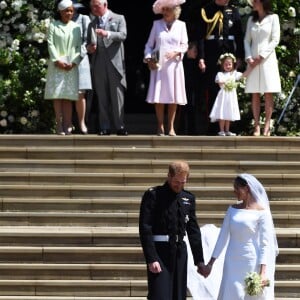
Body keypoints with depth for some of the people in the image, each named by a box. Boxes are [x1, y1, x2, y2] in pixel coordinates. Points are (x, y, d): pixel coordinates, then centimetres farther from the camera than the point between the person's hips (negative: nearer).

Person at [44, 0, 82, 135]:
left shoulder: (76, 27, 10)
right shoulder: (53, 25, 5)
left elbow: (79, 46, 6)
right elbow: (50, 44, -1)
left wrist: (73, 62, -7)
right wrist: (57, 60, -12)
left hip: (71, 65, 1)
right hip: (57, 64, -1)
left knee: (68, 95, -1)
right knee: (57, 94, -5)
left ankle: (67, 125, -2)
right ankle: (59, 125, -6)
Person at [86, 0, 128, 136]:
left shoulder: (118, 18, 6)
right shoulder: (92, 24, 17)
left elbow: (123, 35, -10)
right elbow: (89, 43, 22)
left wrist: (107, 34, -26)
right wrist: (89, 48, -2)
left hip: (114, 63, -3)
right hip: (98, 65, 3)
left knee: (117, 96, -4)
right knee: (102, 98, 3)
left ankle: (120, 126, -2)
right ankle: (104, 127, 5)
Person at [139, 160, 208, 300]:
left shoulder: (188, 198, 11)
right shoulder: (153, 195, -5)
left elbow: (193, 230, 16)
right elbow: (145, 229, -10)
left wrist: (199, 260, 13)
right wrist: (151, 259, -17)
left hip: (180, 252, 6)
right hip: (159, 252, -5)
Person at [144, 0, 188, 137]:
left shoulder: (181, 25, 7)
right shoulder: (157, 24, 7)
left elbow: (184, 45, 7)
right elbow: (149, 44, 9)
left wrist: (177, 52, -12)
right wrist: (148, 58, -6)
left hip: (174, 65, 0)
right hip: (158, 65, 0)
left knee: (174, 98, 0)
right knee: (158, 97, -3)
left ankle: (171, 127, 8)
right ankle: (160, 127, 4)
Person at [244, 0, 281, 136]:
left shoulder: (273, 18, 2)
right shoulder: (251, 19, 14)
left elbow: (275, 40, -3)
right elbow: (247, 40, 11)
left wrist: (262, 56, -11)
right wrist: (249, 57, -5)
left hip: (267, 59, -3)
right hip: (253, 61, 4)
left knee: (268, 94, -4)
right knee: (255, 94, -1)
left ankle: (267, 126, -5)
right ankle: (256, 126, -3)